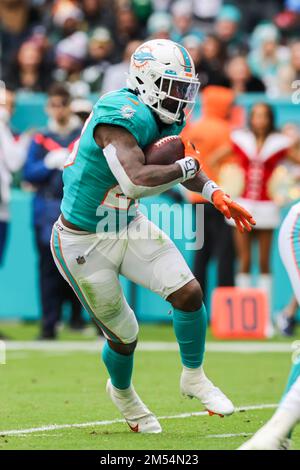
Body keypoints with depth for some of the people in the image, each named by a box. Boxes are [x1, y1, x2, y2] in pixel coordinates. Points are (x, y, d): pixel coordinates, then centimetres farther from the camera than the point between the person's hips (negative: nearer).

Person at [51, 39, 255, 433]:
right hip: (84, 243, -7)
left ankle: (194, 378, 18)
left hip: (129, 227, 7)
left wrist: (215, 194, 0)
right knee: (123, 335, 8)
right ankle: (122, 392, 41)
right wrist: (186, 167, -27)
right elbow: (136, 180, -44)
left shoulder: (167, 119, -2)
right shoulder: (123, 115, -30)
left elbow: (182, 168, 17)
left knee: (189, 293, -7)